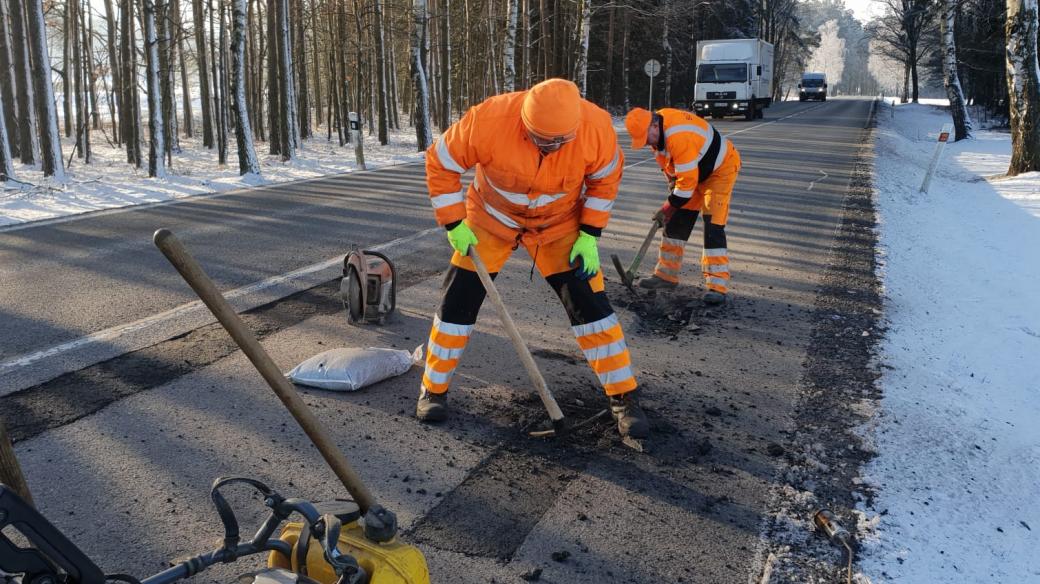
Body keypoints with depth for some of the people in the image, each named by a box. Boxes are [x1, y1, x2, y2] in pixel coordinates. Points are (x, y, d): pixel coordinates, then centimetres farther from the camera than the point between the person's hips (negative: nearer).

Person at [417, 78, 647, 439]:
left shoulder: (595, 126, -28)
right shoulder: (488, 120, -32)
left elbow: (606, 177, -7)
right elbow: (440, 164, -16)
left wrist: (589, 235, -11)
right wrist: (454, 224, -16)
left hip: (560, 224, 1)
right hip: (490, 219, 0)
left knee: (590, 303, -8)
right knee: (459, 300, -3)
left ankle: (623, 396, 6)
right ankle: (434, 389, 17)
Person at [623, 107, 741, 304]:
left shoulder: (679, 137, -37)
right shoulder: (657, 123, -8)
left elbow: (688, 180, -31)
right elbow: (668, 160, 10)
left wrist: (671, 205, -19)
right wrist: (672, 182, 6)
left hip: (720, 168, -9)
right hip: (690, 171, 9)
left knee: (713, 225, -17)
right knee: (677, 221, 7)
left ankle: (717, 285, -16)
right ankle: (667, 274, 16)